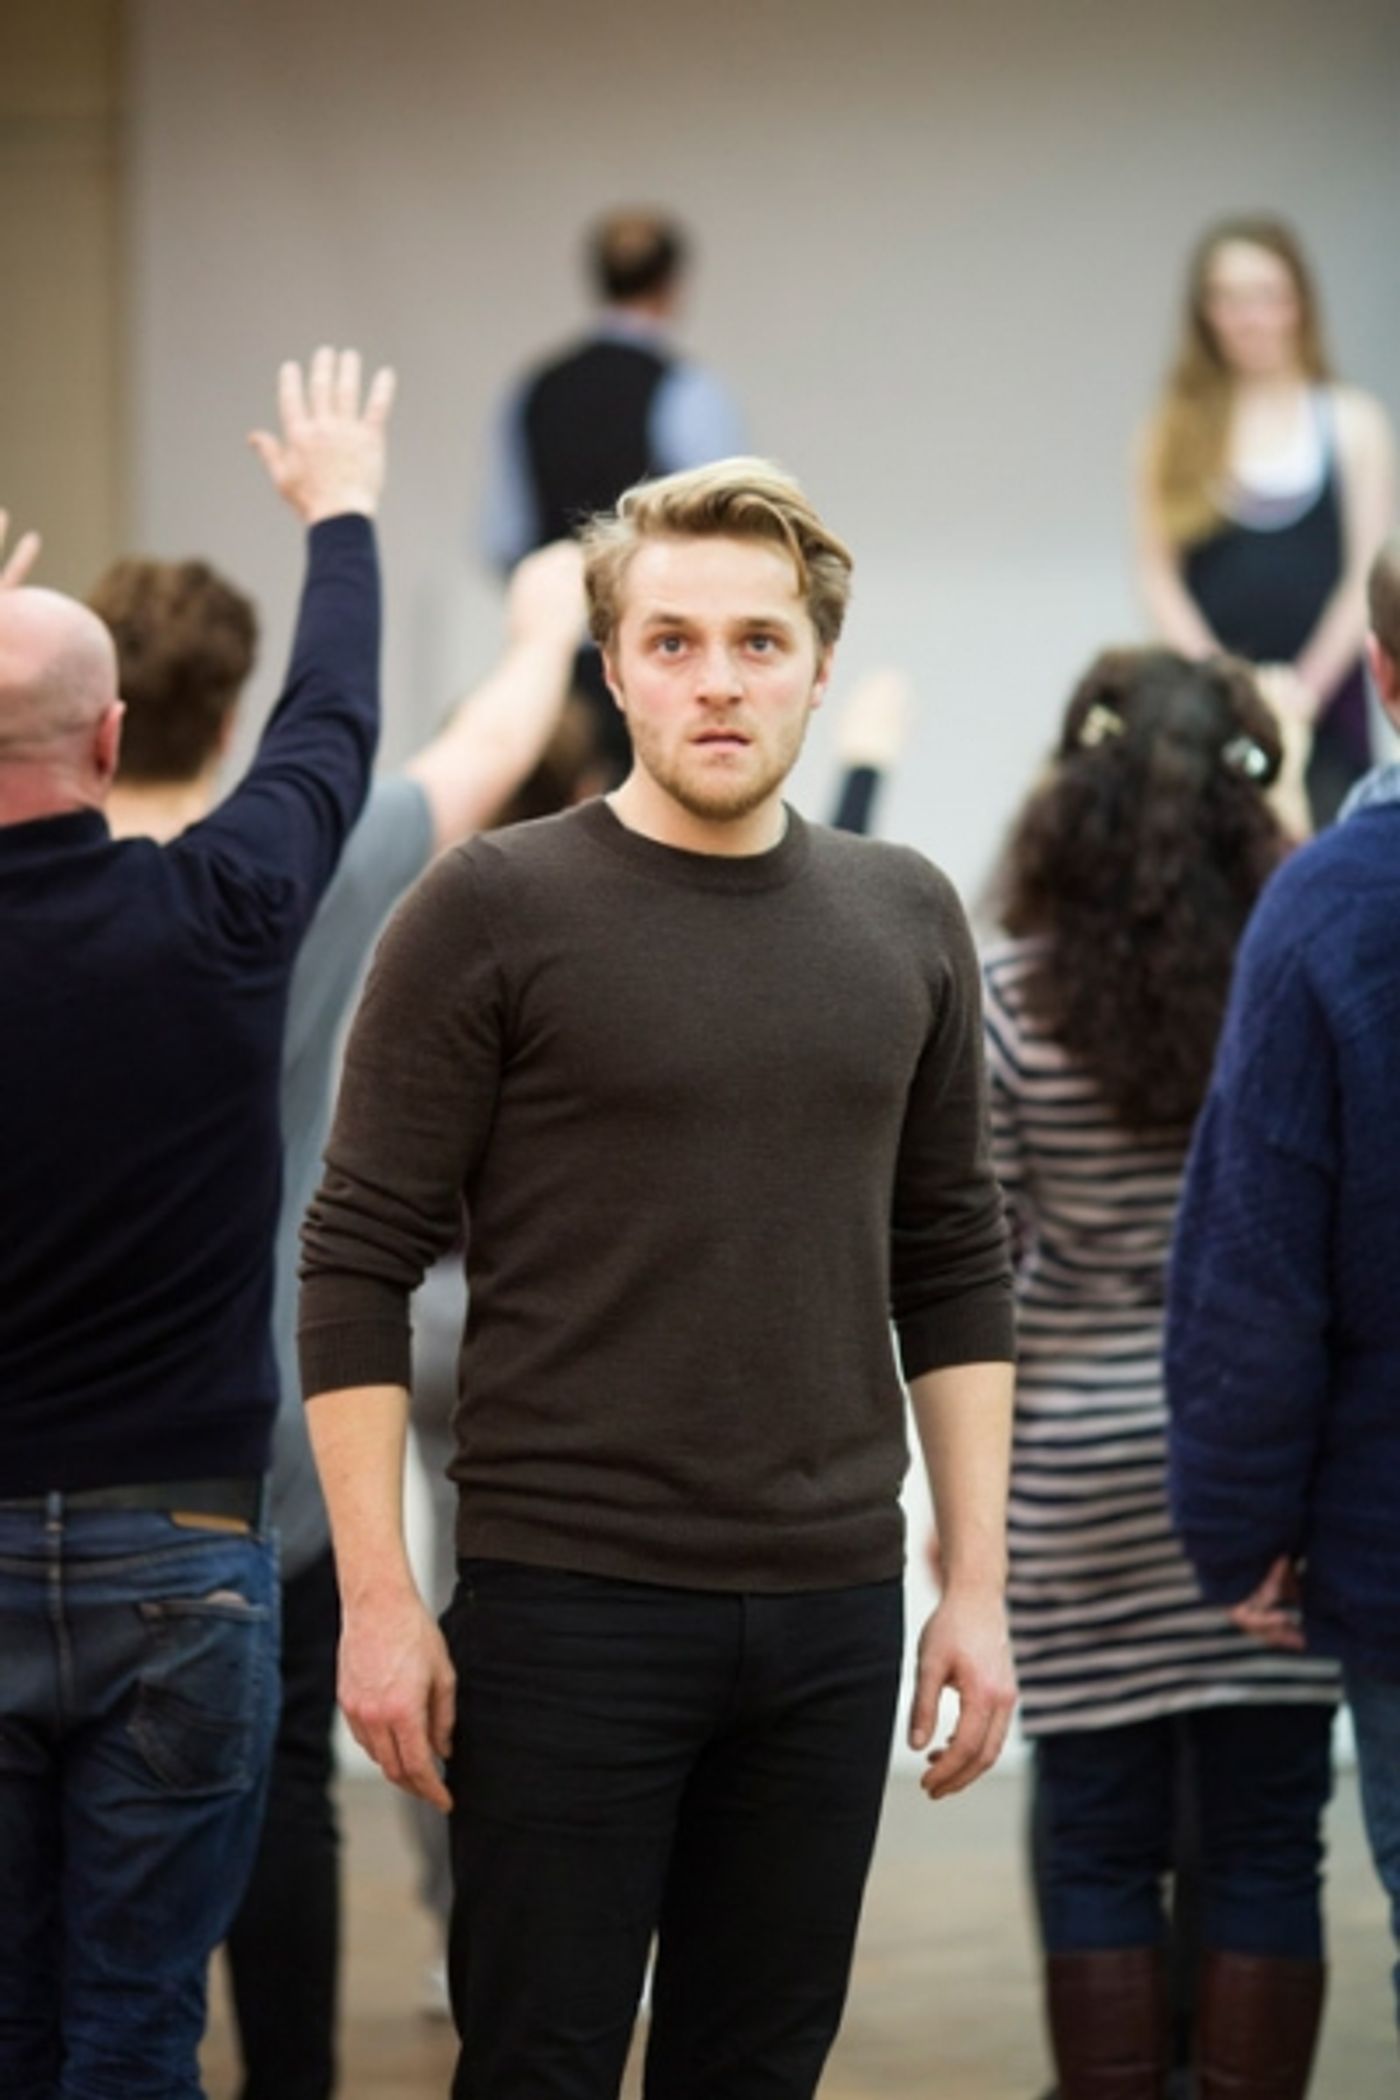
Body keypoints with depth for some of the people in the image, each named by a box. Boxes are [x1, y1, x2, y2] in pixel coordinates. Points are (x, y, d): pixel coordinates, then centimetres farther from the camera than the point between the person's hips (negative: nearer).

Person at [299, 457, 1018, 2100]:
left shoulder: (906, 919, 9)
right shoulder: (495, 910, -6)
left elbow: (953, 1270, 13)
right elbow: (359, 1261, -6)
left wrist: (975, 1587, 7)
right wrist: (378, 1597, -11)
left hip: (832, 1609, 4)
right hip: (569, 1601, -4)